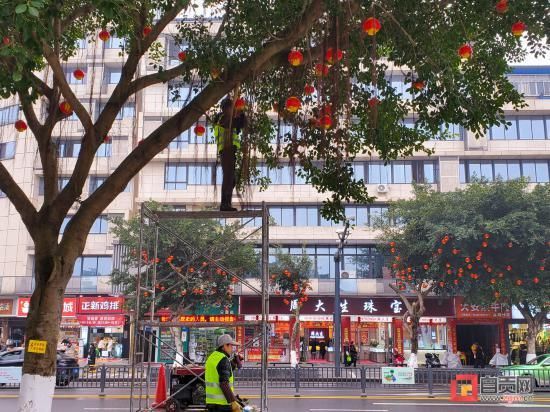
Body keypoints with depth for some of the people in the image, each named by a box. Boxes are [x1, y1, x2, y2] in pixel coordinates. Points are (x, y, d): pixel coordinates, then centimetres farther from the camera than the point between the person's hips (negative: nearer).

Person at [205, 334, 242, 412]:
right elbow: (224, 383, -23)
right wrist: (233, 402, -24)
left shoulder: (212, 357, 13)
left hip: (211, 402, 9)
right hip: (222, 403, -9)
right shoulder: (223, 360, -15)